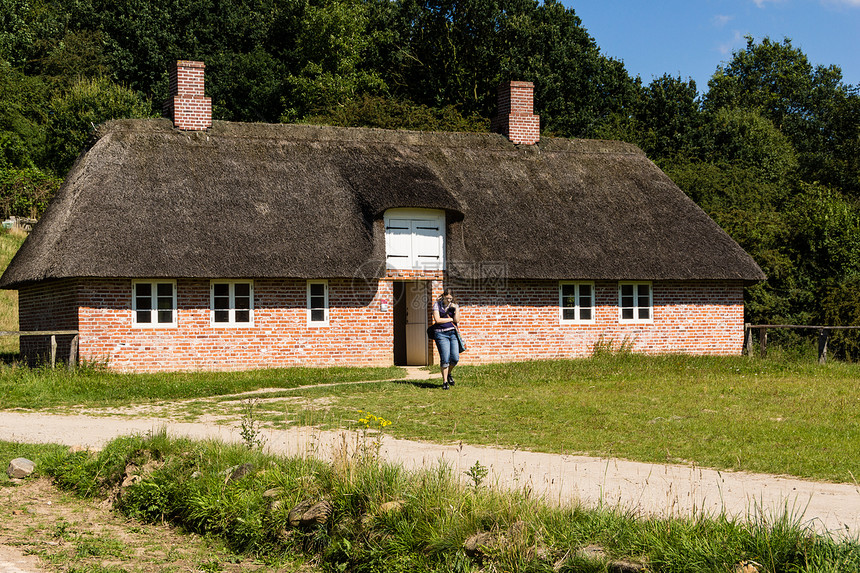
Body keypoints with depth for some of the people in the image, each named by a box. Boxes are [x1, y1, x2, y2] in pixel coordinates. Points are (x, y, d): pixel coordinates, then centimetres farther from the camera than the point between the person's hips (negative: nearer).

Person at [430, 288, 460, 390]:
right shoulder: (437, 304, 1)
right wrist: (451, 319, -3)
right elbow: (437, 320, -9)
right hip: (441, 334, -3)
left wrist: (456, 309, -12)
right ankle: (445, 381, 2)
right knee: (445, 359, -9)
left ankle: (449, 373, 25)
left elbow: (457, 320, -1)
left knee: (455, 358, -5)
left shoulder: (455, 305, 9)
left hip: (453, 333, 3)